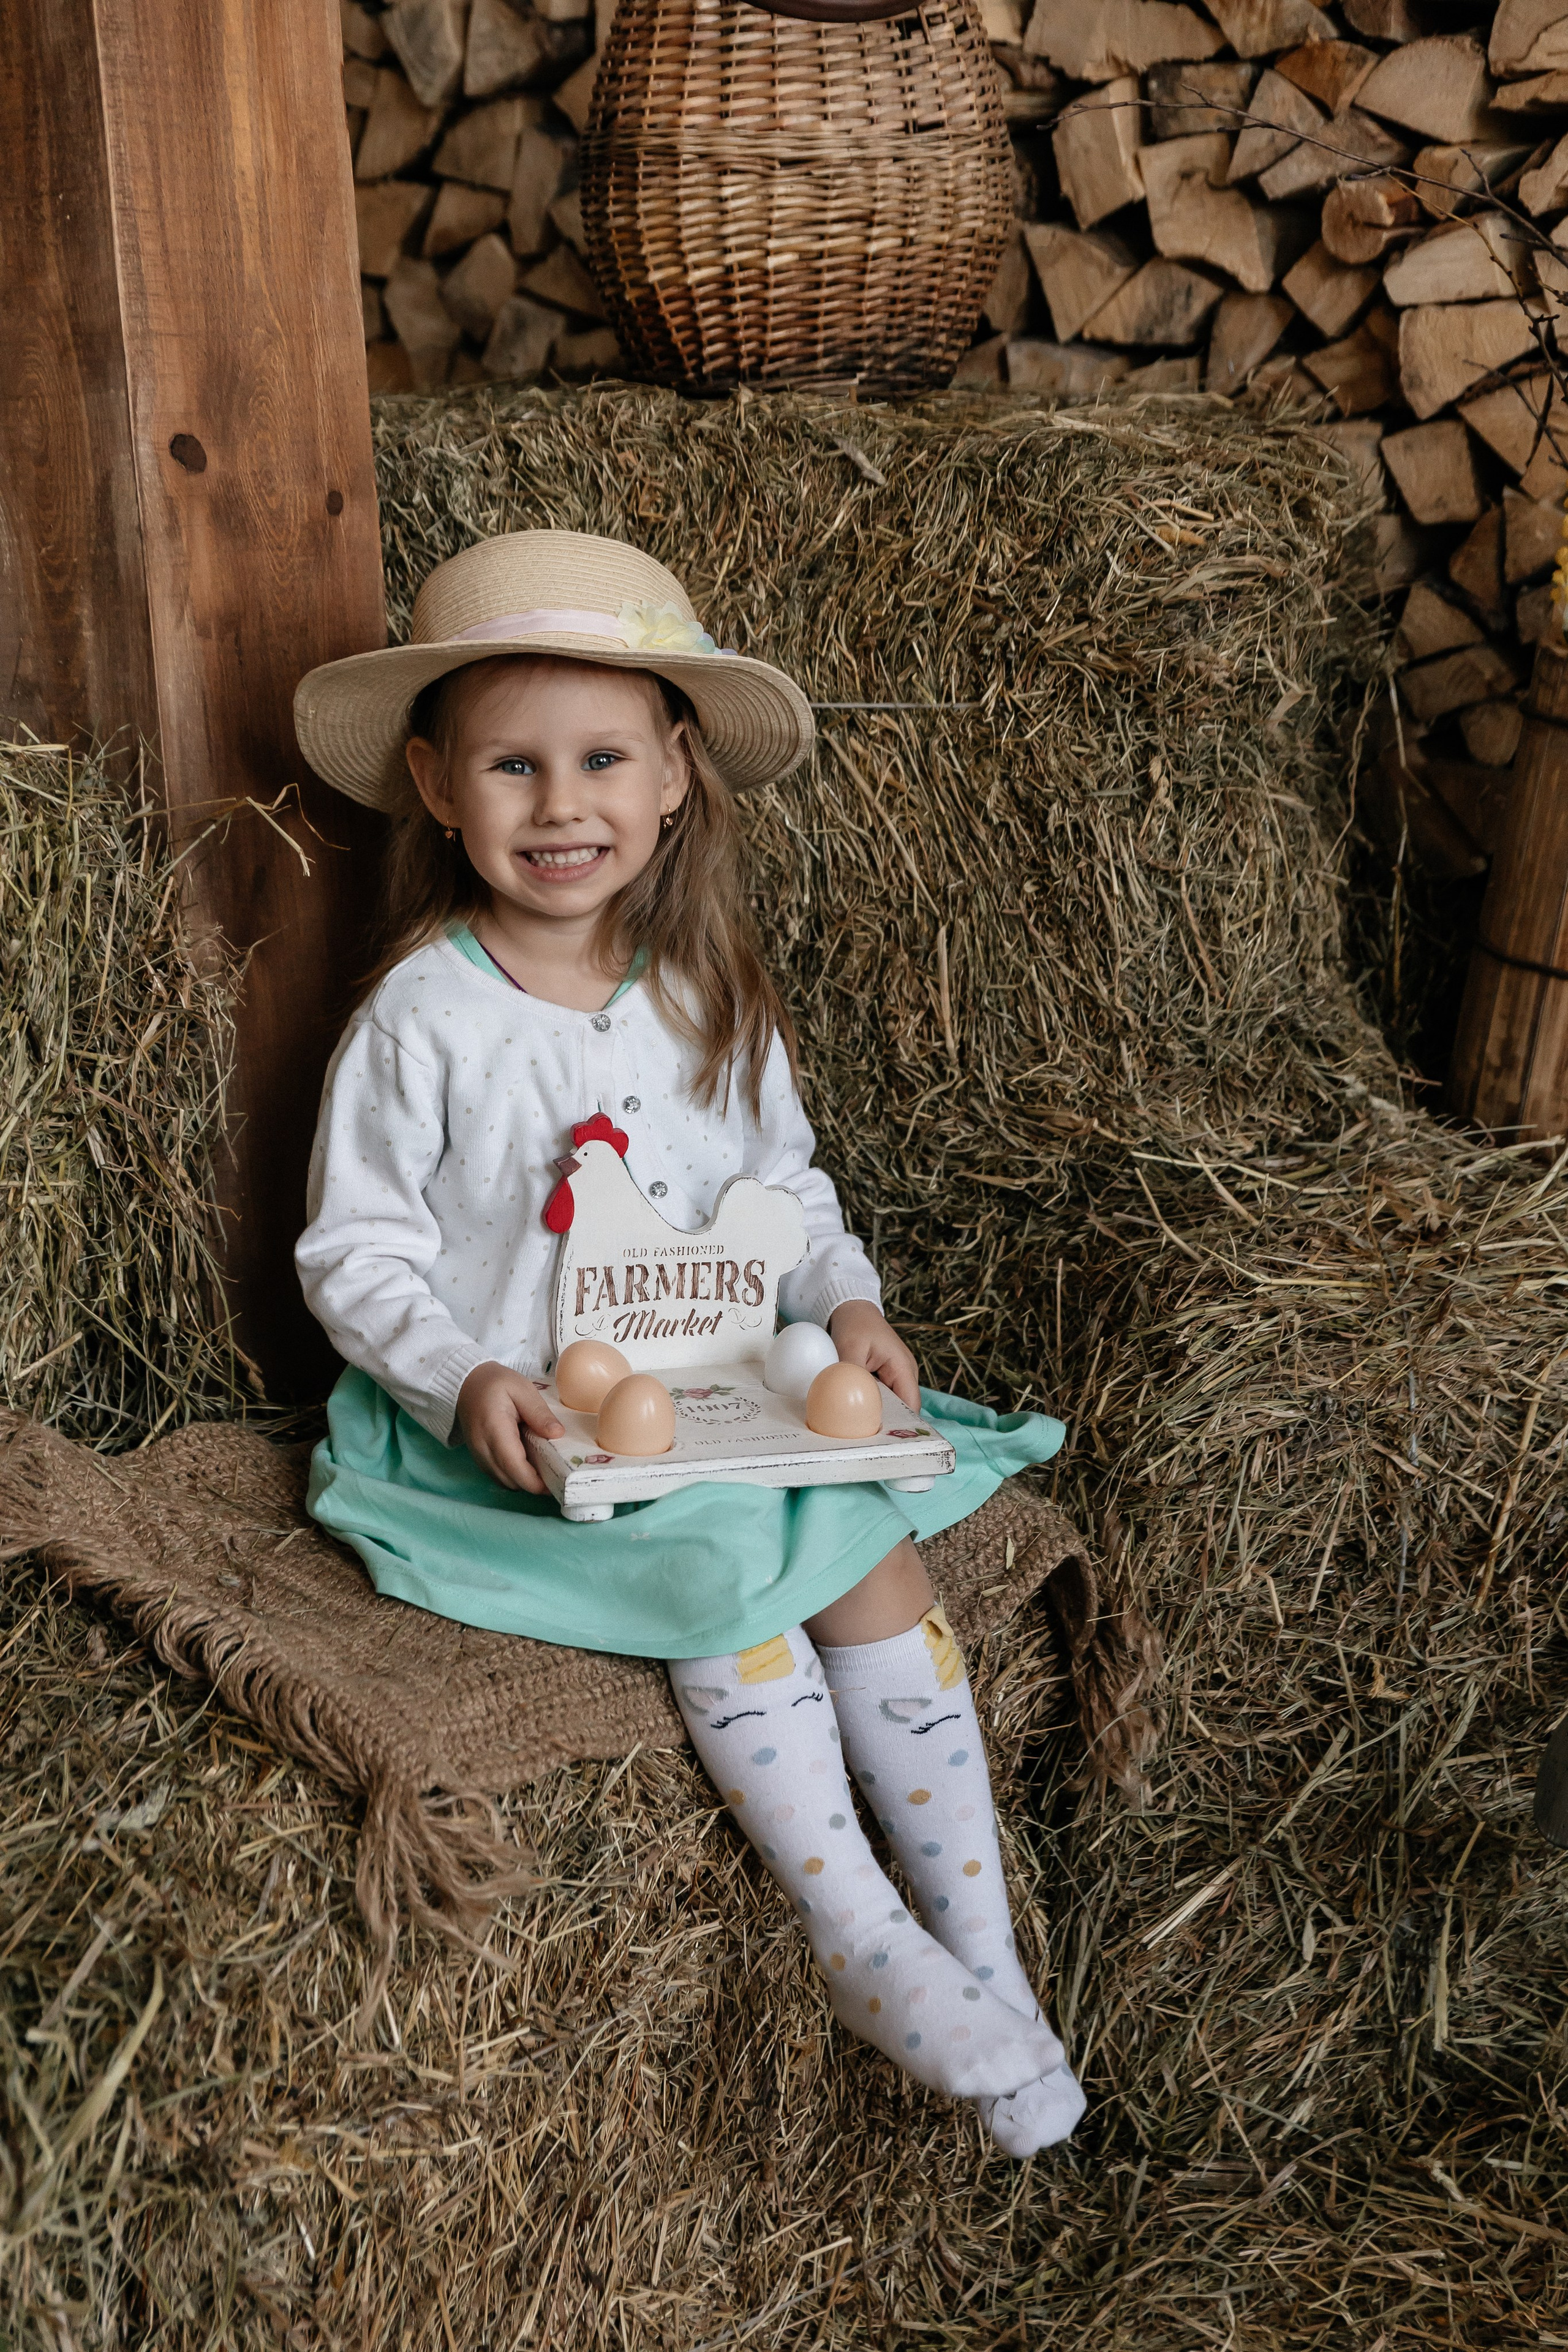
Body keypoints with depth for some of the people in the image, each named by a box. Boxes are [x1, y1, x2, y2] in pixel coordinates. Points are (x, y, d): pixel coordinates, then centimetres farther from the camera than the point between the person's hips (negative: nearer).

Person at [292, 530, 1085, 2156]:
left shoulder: (709, 996, 3)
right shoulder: (421, 1018, -10)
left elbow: (783, 1183, 13)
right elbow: (356, 1254, -7)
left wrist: (847, 1302, -5)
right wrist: (465, 1381, -23)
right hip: (512, 1423, -4)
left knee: (873, 1545, -15)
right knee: (724, 1569, -24)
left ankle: (980, 1941, -2)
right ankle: (863, 1947, -9)